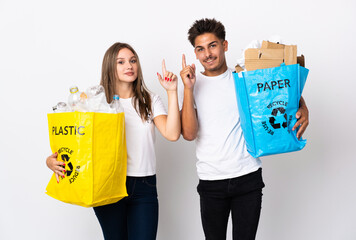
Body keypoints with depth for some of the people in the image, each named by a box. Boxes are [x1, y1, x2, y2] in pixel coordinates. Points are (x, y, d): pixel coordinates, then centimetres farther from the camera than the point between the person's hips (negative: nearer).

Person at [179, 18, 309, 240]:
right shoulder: (192, 85, 1)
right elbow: (189, 134, -11)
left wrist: (303, 109, -9)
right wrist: (188, 89, -17)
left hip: (248, 178, 0)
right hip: (211, 181, 0)